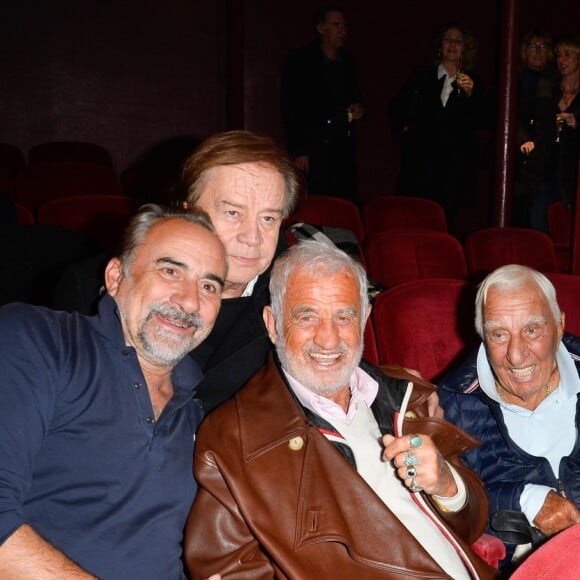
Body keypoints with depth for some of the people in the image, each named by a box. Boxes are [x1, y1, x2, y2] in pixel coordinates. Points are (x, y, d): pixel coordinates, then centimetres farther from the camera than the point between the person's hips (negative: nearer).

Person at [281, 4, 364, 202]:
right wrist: (298, 152, -11)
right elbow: (289, 109, -5)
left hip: (345, 148, 5)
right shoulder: (299, 60, -1)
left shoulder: (349, 61, 16)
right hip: (313, 150, -5)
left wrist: (359, 108, 5)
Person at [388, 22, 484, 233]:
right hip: (422, 158, 0)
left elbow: (478, 123, 2)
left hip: (456, 162, 0)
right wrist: (402, 128, 10)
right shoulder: (422, 76, 11)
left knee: (446, 216, -4)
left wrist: (470, 95, -11)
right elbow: (396, 106, 22)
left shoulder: (472, 82, 11)